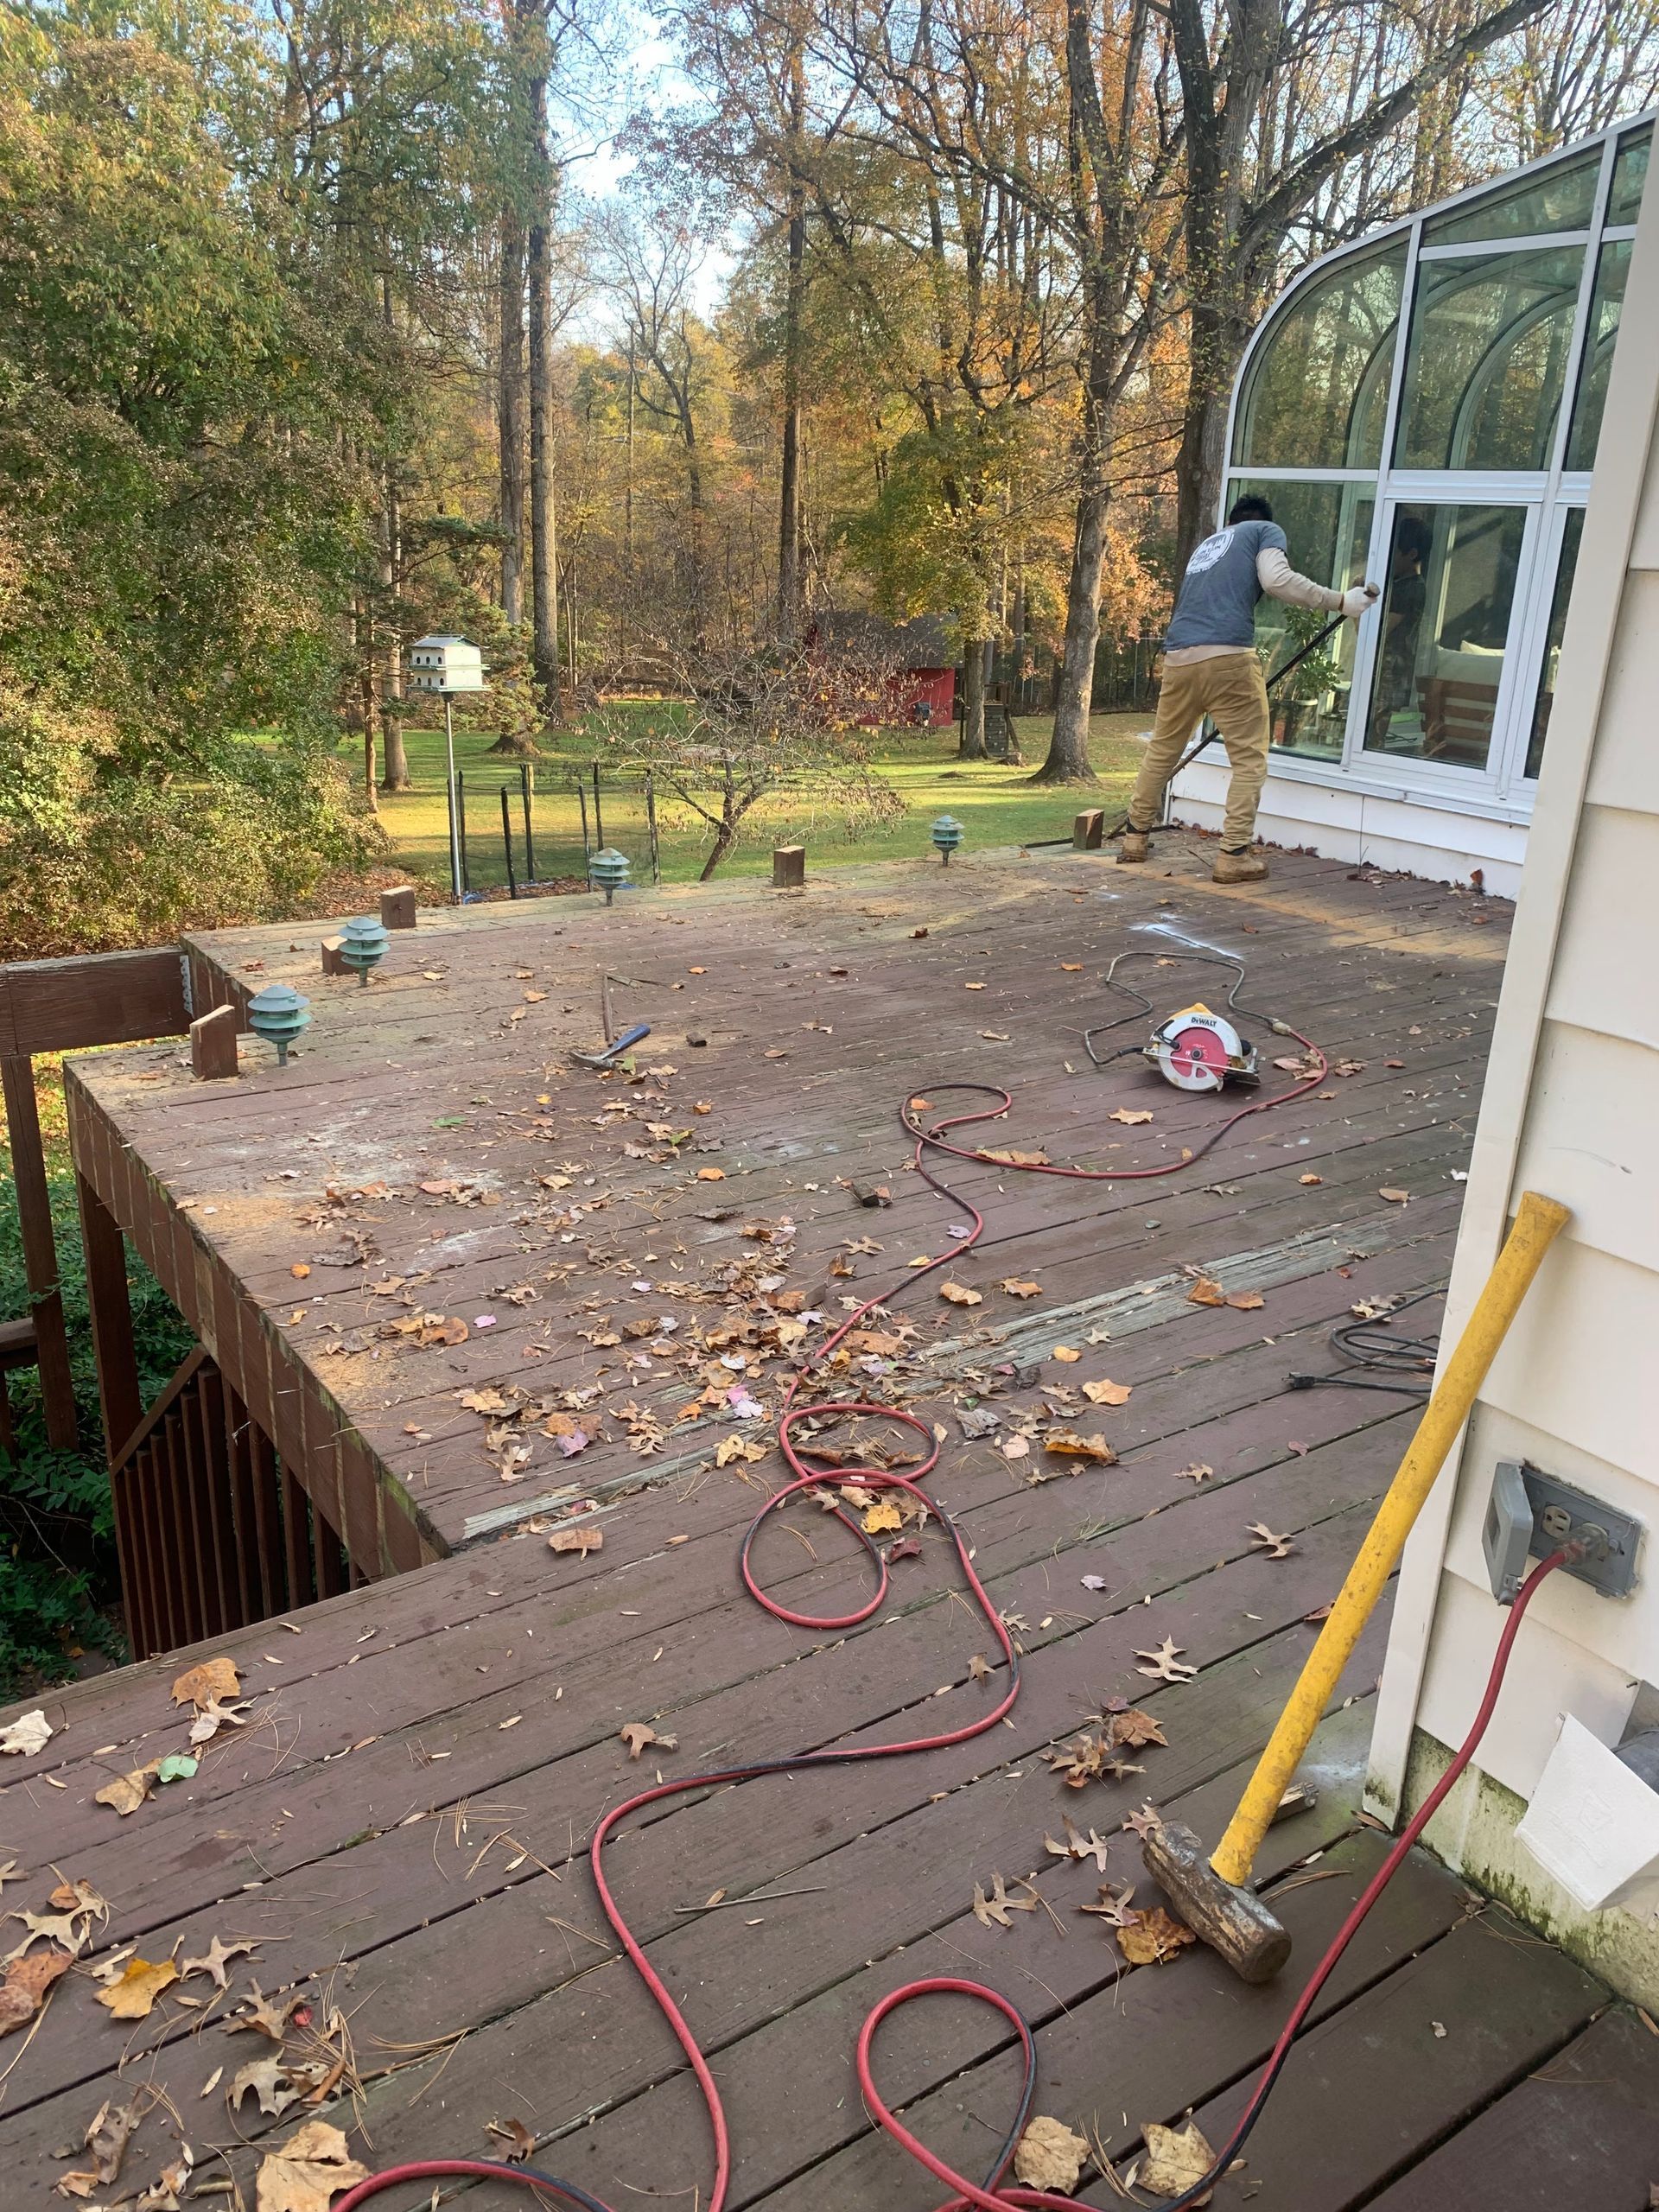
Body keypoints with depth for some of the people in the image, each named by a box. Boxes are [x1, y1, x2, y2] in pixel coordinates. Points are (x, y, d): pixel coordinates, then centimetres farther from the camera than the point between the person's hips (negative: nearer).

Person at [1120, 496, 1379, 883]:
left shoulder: (1206, 545, 33)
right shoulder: (1266, 530, 15)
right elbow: (1276, 580, -5)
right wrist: (1341, 601, -1)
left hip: (1178, 657, 6)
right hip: (1227, 656, -6)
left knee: (1162, 749, 20)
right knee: (1250, 758, 3)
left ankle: (1134, 838, 27)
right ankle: (1234, 855, 0)